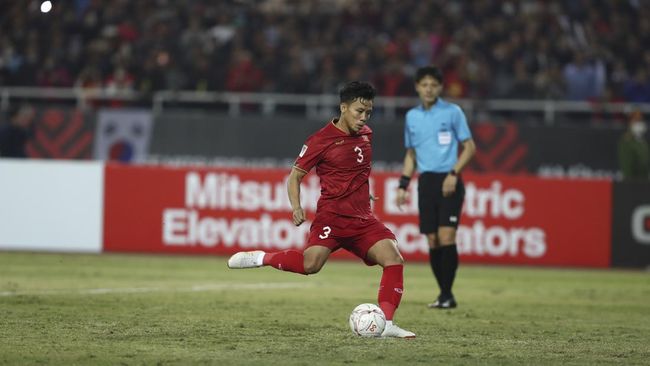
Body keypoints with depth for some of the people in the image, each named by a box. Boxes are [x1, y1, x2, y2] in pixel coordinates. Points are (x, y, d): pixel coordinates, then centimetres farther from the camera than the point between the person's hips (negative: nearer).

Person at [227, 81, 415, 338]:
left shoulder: (366, 134, 13)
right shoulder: (321, 140, -7)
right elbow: (295, 175, -2)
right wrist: (296, 207, -16)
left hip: (362, 218, 6)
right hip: (332, 214, -6)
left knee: (394, 260, -12)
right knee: (311, 264, -26)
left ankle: (386, 324, -8)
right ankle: (260, 258, -2)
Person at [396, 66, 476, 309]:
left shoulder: (452, 112, -2)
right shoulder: (412, 116, 12)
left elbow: (469, 147, -1)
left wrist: (454, 173, -13)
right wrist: (403, 184, 11)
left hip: (448, 182, -4)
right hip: (426, 181, 4)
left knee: (446, 237, -14)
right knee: (432, 241, 1)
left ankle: (448, 294, -9)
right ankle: (443, 293, 10)